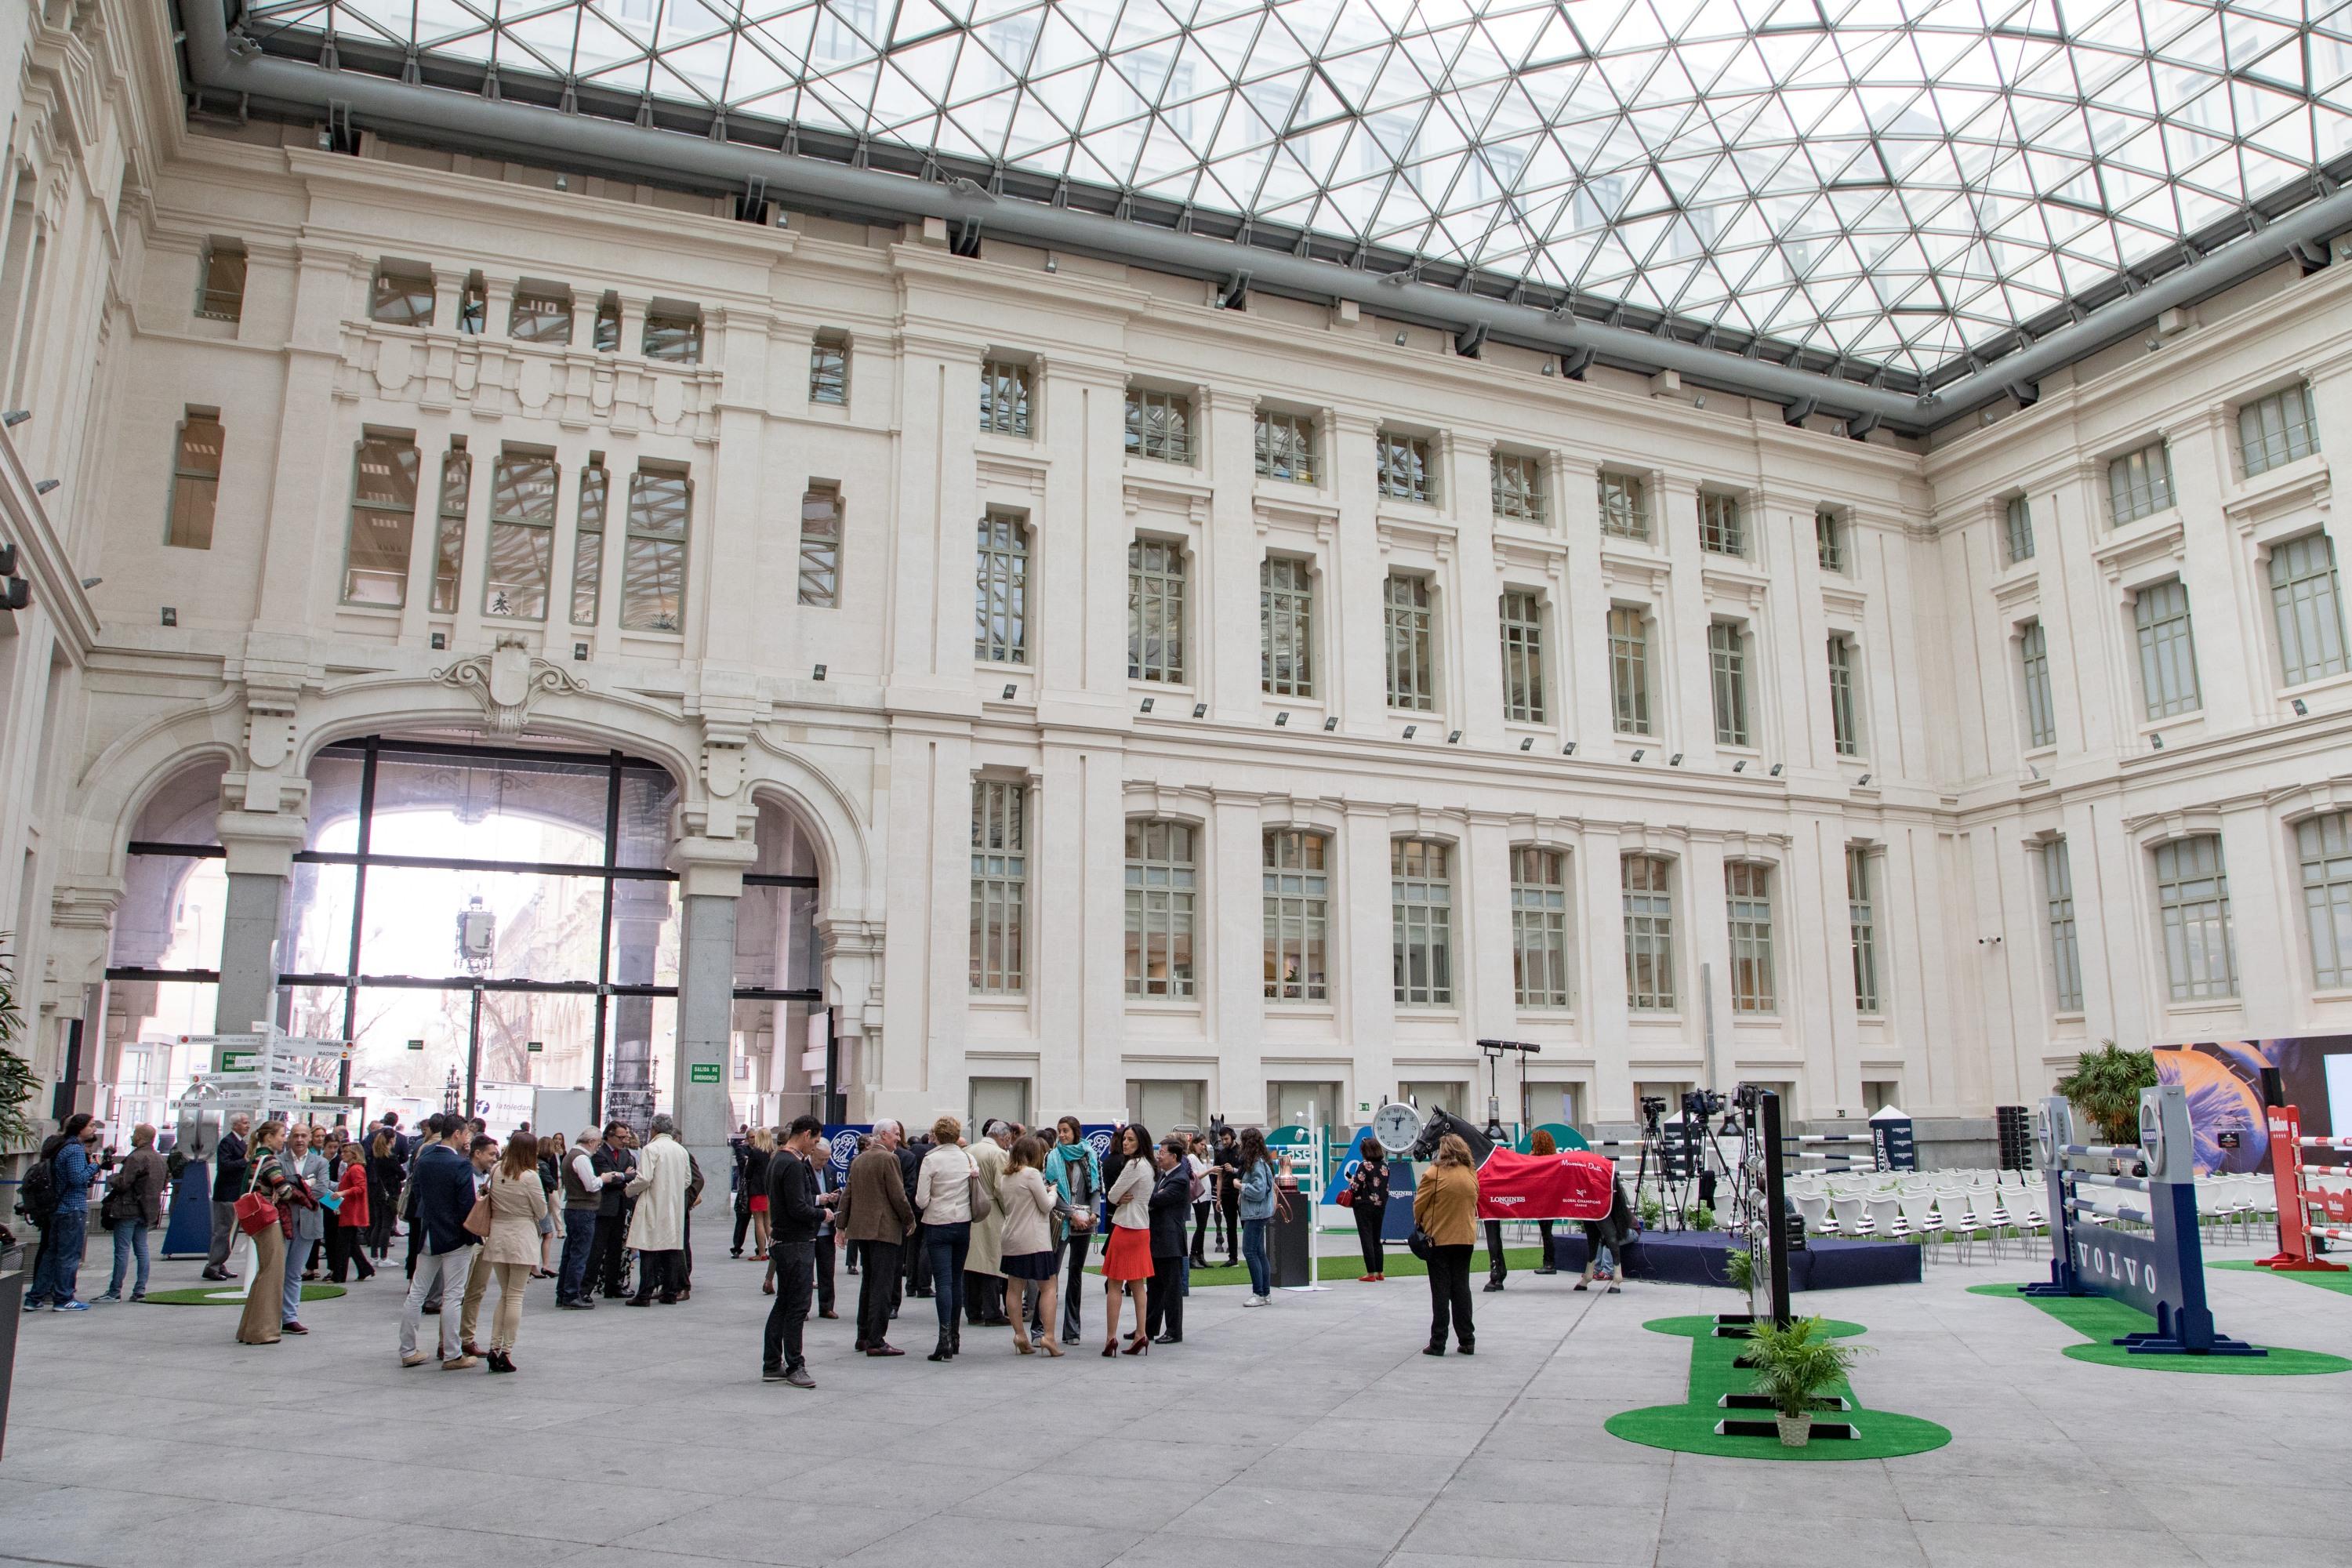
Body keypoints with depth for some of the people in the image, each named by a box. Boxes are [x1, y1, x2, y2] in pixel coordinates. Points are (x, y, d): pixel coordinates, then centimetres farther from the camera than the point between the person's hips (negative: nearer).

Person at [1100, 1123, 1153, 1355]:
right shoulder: (1146, 1164, 12)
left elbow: (1112, 1196, -12)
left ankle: (1111, 1338, -3)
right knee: (1136, 1284, 11)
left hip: (1126, 1227, -9)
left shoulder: (1134, 1165, -17)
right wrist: (1121, 1198, -4)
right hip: (1141, 1227, 9)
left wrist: (1118, 1197, 8)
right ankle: (1140, 1335, 11)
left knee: (1114, 1284, -3)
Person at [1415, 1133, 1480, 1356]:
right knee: (1461, 1288, 13)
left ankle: (1438, 1343, 4)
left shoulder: (1435, 1174, -15)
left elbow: (1419, 1205, -8)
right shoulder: (1472, 1174, 1)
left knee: (1441, 1291, 3)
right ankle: (1467, 1341, 14)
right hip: (1465, 1238, 4)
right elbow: (1474, 1204, 12)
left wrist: (1420, 1223, 11)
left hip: (1439, 1238, -4)